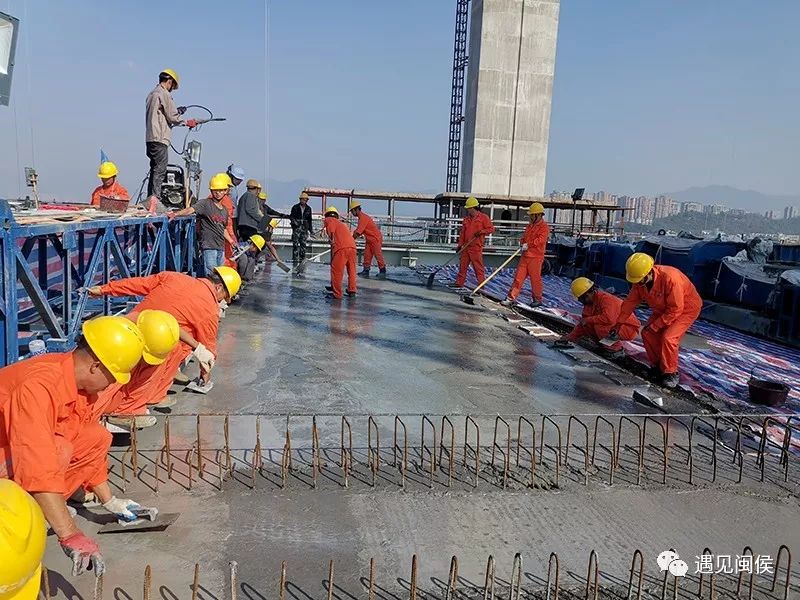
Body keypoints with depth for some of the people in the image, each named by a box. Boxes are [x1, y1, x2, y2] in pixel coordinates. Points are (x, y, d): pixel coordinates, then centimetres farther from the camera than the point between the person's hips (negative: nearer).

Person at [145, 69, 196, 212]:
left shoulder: (152, 94, 21)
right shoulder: (164, 94, -8)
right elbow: (172, 117, -9)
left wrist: (176, 111, 24)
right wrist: (187, 122, 5)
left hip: (150, 138, 9)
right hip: (160, 139, -9)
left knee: (154, 170, 12)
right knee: (160, 170, -12)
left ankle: (150, 201, 13)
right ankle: (155, 199, -19)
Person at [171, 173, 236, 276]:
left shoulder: (224, 210, 16)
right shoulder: (205, 204, -4)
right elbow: (191, 209, -21)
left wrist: (232, 242, 30)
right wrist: (176, 214, -37)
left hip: (221, 247, 7)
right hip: (209, 246, -7)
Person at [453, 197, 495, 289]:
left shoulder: (483, 217, -1)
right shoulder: (466, 219, 15)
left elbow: (491, 229, -2)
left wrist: (482, 231, -18)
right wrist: (460, 244, 11)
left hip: (476, 247, -6)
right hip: (466, 247, 6)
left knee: (478, 266, -5)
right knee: (463, 265, 8)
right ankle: (459, 283, 14)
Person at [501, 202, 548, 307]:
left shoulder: (544, 227, -7)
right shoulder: (530, 225, 18)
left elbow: (541, 240, -19)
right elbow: (523, 237, 20)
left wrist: (528, 244, -21)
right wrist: (522, 243, -2)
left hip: (535, 257, -7)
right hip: (525, 256, 7)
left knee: (535, 278, 2)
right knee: (518, 276, 3)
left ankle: (537, 299, 17)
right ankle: (511, 297, 5)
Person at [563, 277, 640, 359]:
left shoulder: (606, 299, -25)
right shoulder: (589, 304, 3)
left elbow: (608, 319, -39)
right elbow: (583, 323, 9)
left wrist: (588, 320, -25)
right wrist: (570, 337, 2)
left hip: (629, 328, -9)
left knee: (600, 325, -30)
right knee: (587, 326, -3)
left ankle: (617, 349, -14)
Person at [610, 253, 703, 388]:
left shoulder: (669, 278, -38)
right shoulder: (639, 281, -15)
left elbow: (675, 309, -32)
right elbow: (630, 301, -3)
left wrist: (655, 326, -26)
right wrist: (619, 323, -6)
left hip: (687, 308, -7)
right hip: (664, 308, 8)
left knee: (668, 338, -22)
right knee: (647, 334, -2)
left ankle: (671, 373, -3)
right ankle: (658, 366, 17)